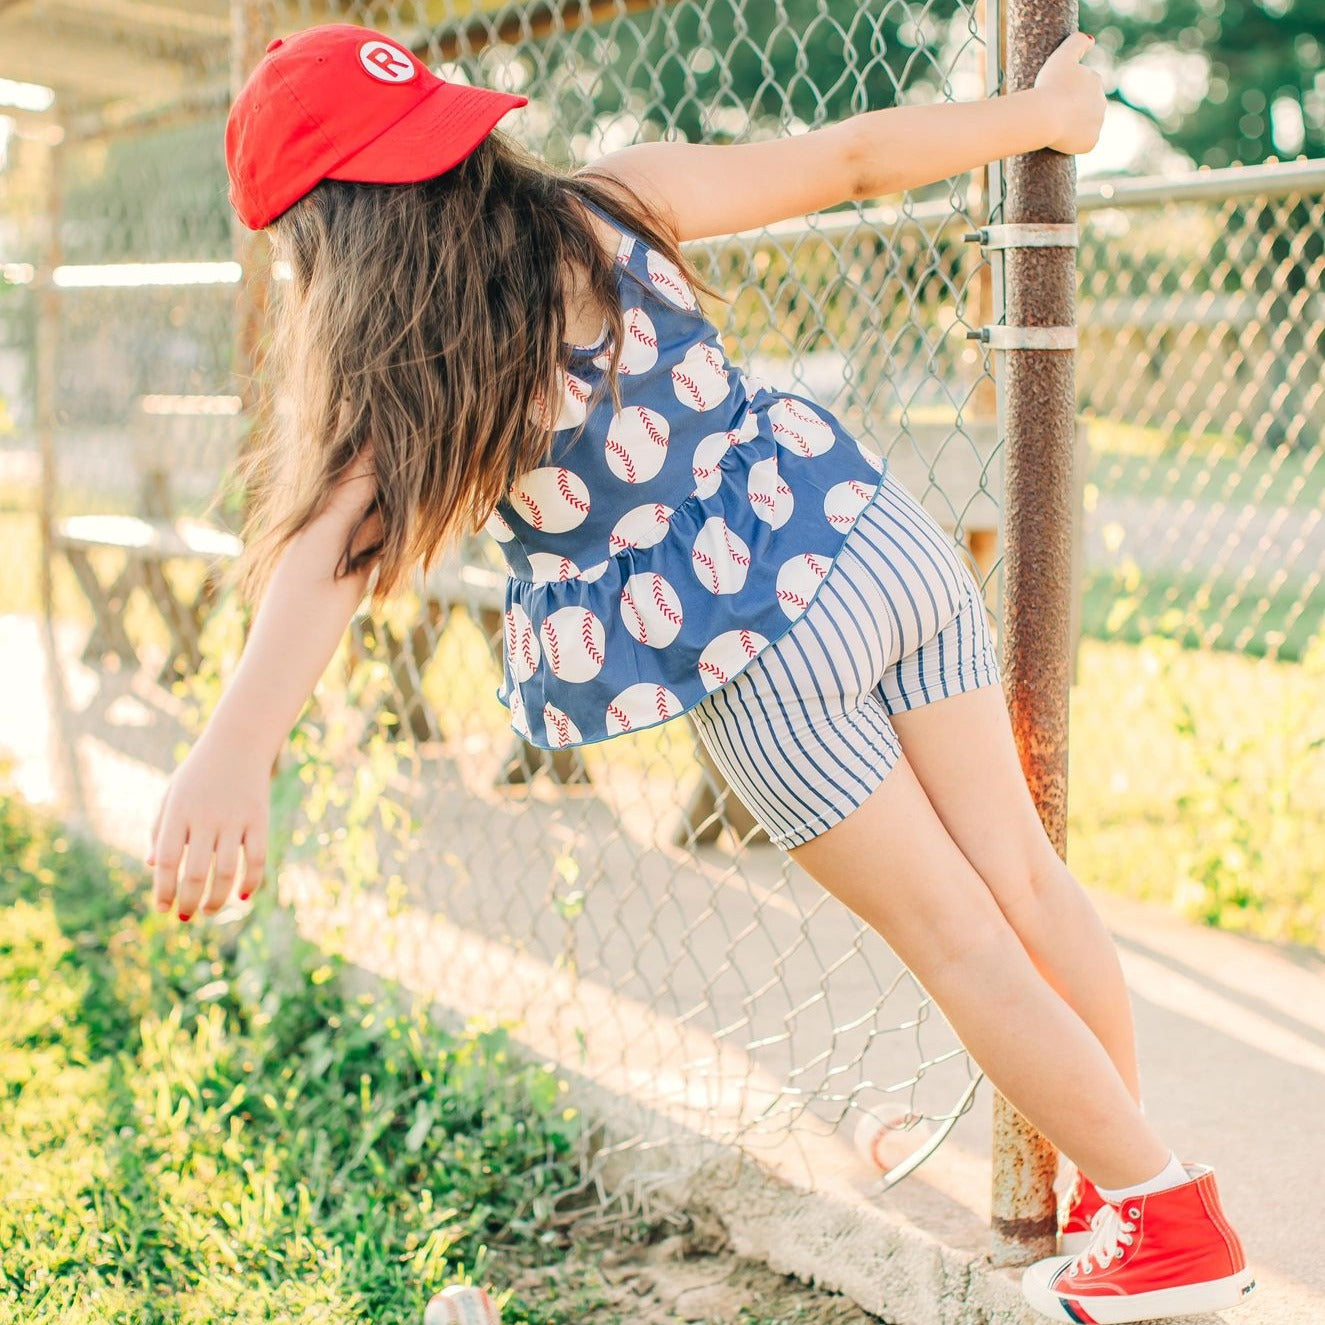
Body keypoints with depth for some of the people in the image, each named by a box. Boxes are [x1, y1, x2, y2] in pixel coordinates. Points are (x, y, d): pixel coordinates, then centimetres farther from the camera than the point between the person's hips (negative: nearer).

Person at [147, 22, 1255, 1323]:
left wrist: (239, 745, -44)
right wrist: (1039, 113, 21)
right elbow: (854, 154, 6)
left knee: (964, 944, 10)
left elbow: (337, 537, -30)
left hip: (762, 653, -5)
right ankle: (1127, 1159, 37)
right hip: (886, 537, 5)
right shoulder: (617, 198, 0)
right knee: (1024, 878, 18)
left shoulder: (390, 361, -13)